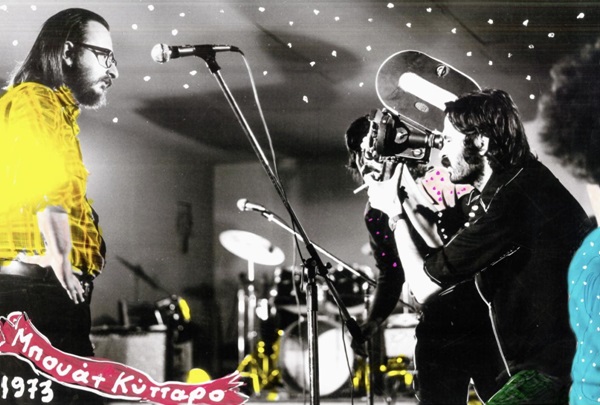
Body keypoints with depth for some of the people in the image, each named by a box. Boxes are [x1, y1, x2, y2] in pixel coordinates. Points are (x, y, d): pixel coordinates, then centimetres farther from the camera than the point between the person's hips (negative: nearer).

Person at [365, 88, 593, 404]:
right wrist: (409, 206, 13)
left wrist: (396, 213, -3)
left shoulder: (513, 199, -22)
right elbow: (449, 260, 19)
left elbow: (426, 285, -15)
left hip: (556, 366, -10)